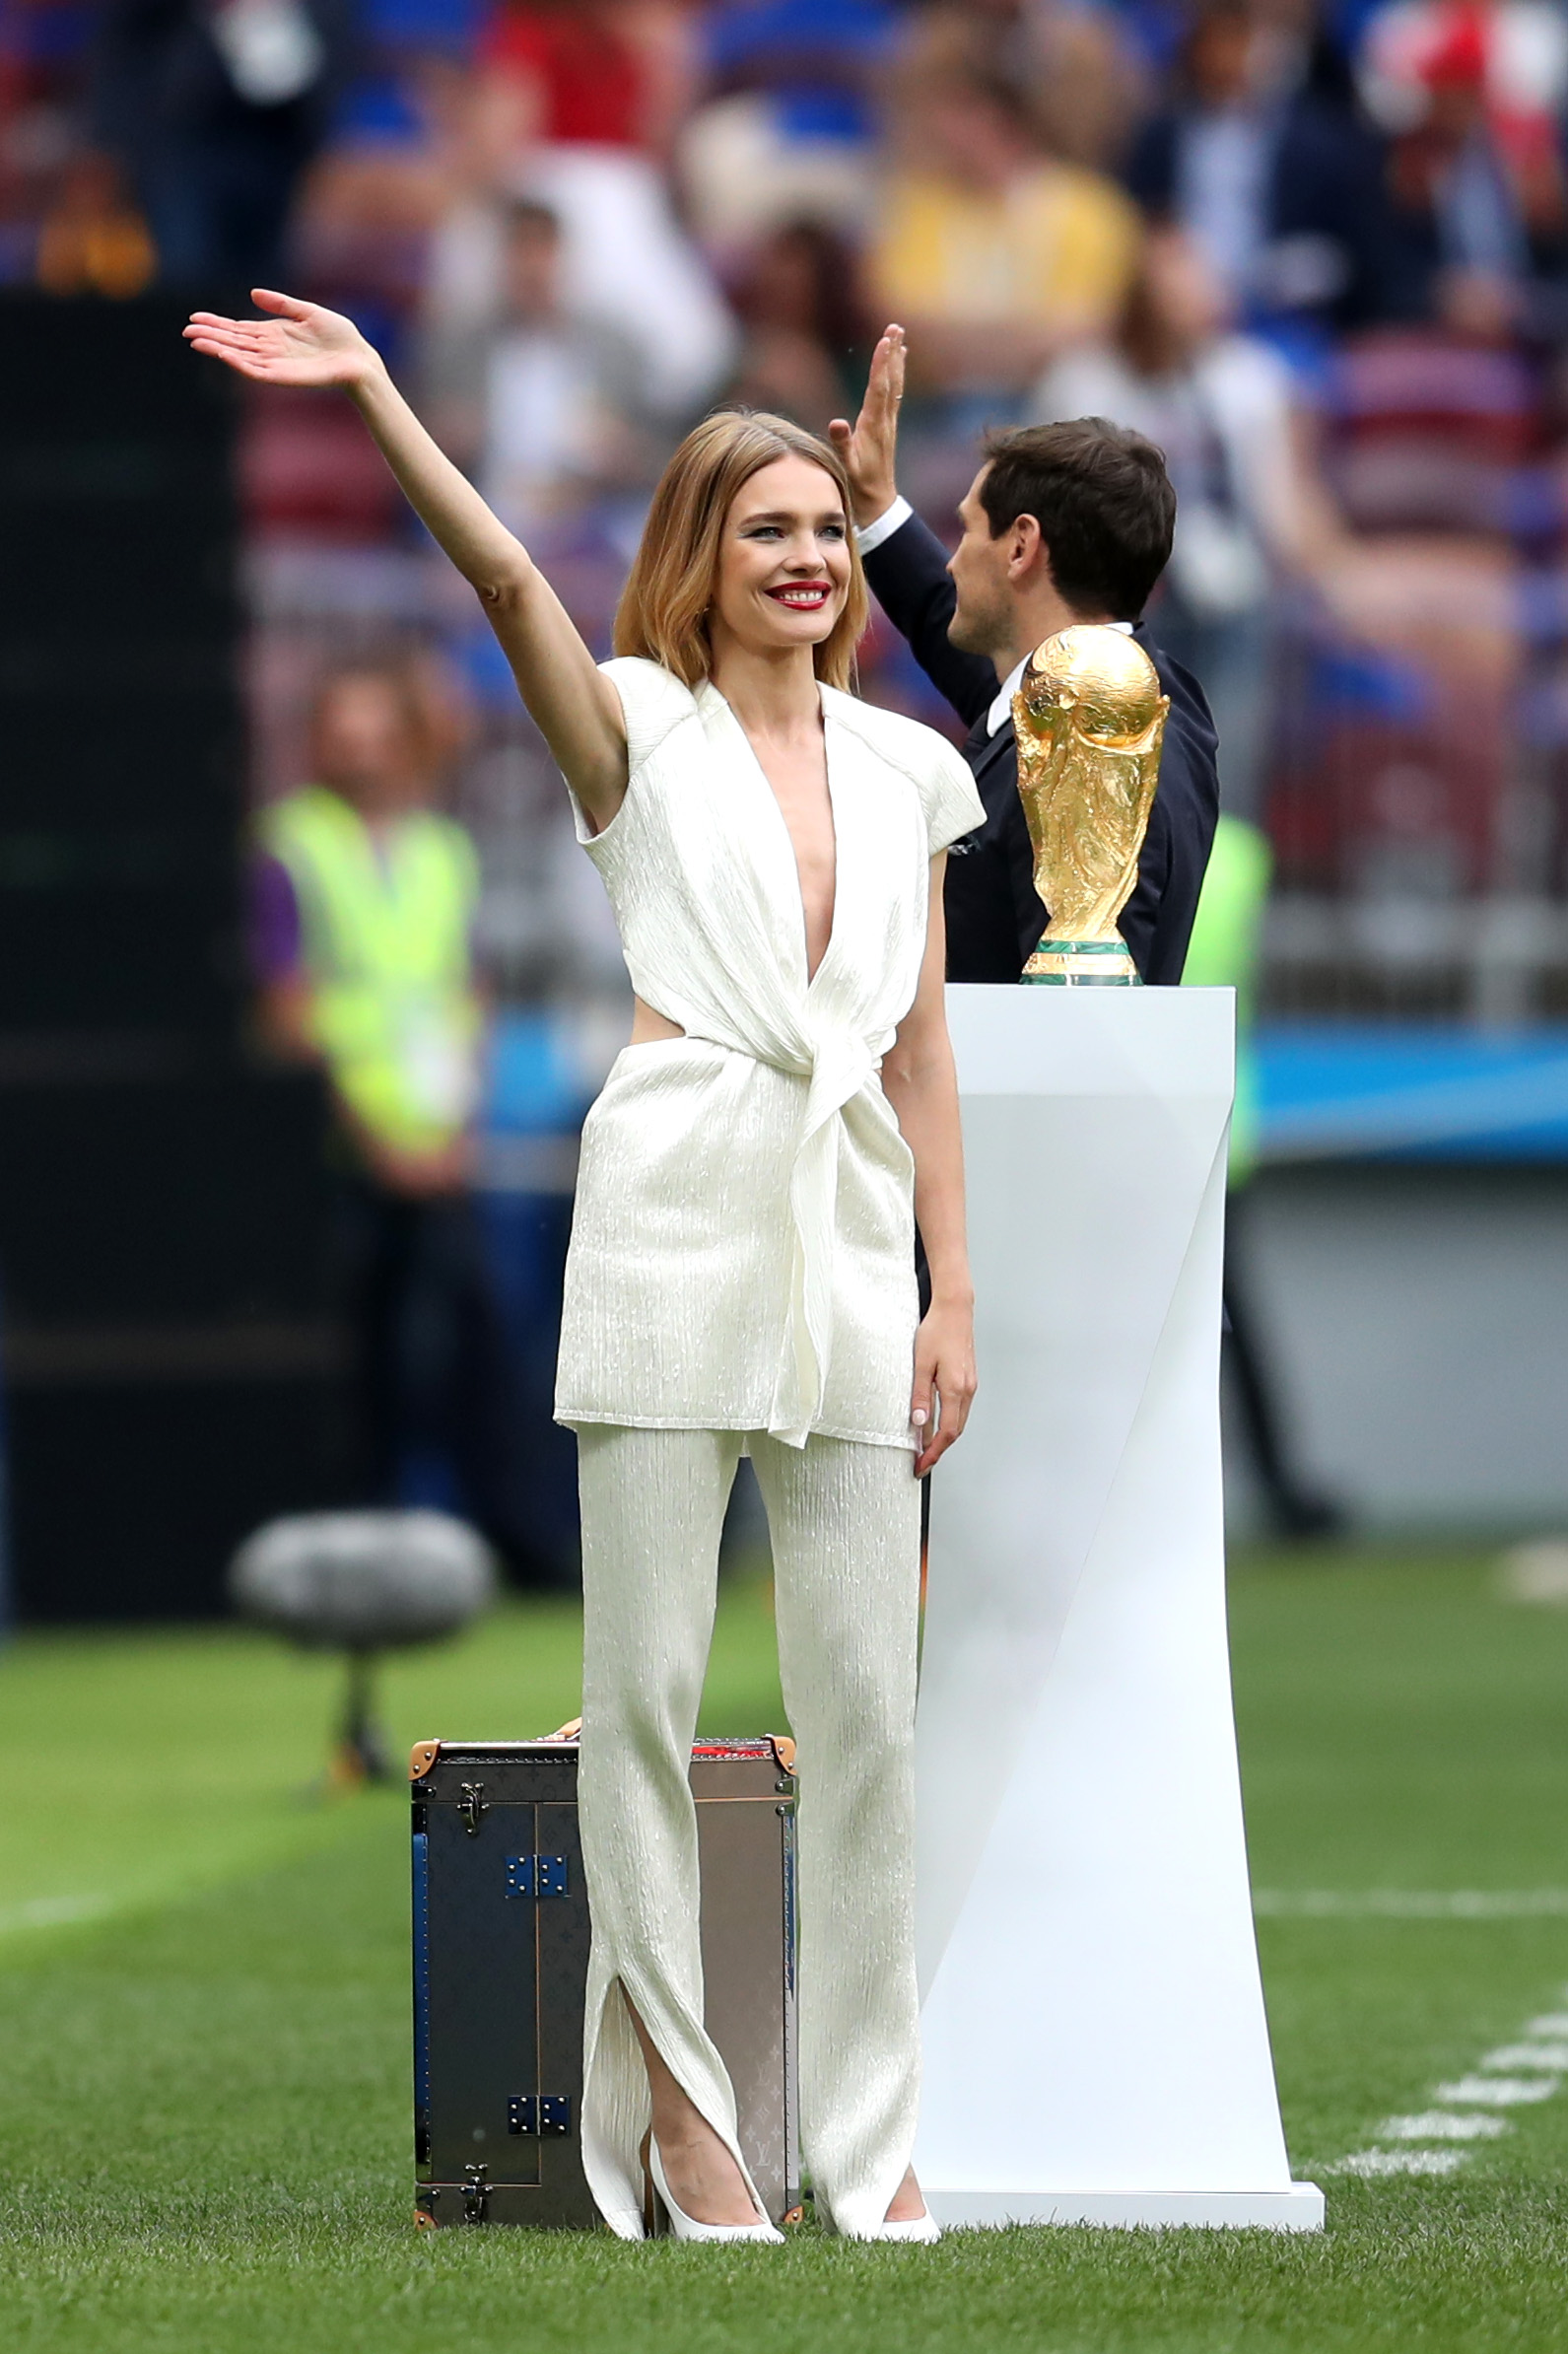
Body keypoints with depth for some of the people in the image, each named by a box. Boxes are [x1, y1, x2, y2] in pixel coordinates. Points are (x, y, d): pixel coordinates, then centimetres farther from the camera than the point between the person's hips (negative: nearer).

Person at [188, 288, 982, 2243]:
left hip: (851, 1234, 3)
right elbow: (501, 575, -12)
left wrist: (955, 1288, 11)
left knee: (864, 1697, 1)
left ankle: (869, 2128, 6)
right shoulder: (640, 731, 5)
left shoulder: (907, 768, 15)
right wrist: (374, 397, -23)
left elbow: (920, 1043, 15)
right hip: (675, 1216, -3)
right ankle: (675, 2105, 2)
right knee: (646, 1681, -3)